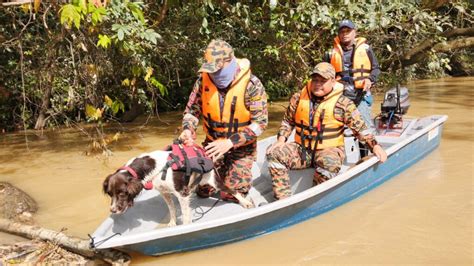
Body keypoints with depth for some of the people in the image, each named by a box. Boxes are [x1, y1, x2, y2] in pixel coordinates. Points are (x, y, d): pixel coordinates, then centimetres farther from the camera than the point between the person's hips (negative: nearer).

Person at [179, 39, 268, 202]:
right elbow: (192, 110, -1)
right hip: (213, 143, 4)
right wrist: (188, 130, -23)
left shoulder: (251, 85, -22)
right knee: (203, 191, 7)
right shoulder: (204, 80, -11)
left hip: (241, 147, -3)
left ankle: (239, 173, 31)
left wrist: (230, 142, -30)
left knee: (231, 196, -1)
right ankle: (223, 172, 38)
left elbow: (260, 123, -21)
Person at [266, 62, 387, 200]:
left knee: (329, 162, -39)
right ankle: (283, 199, -19)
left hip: (329, 150, -3)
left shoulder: (343, 103, -3)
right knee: (274, 153, -19)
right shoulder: (298, 98, 4)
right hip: (302, 149, 3)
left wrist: (374, 145, -10)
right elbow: (288, 121, 15)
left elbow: (360, 127, 1)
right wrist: (281, 139, 1)